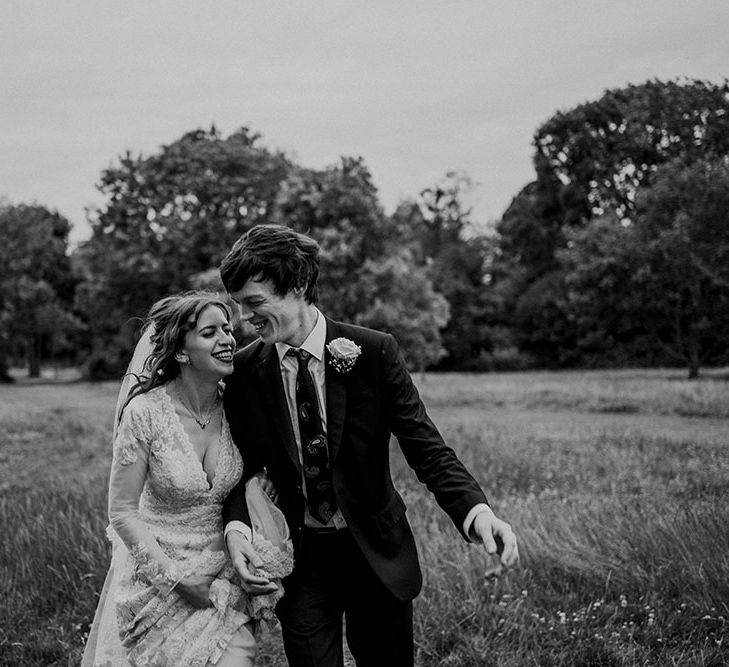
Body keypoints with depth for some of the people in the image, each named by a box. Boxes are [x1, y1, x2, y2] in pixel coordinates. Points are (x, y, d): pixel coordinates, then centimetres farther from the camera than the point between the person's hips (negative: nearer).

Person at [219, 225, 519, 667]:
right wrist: (236, 526, -17)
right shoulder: (244, 371, -6)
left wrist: (476, 510, -29)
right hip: (297, 560, 1)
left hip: (376, 552, -1)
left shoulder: (374, 353, -13)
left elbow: (428, 448, -12)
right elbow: (244, 465, 3)